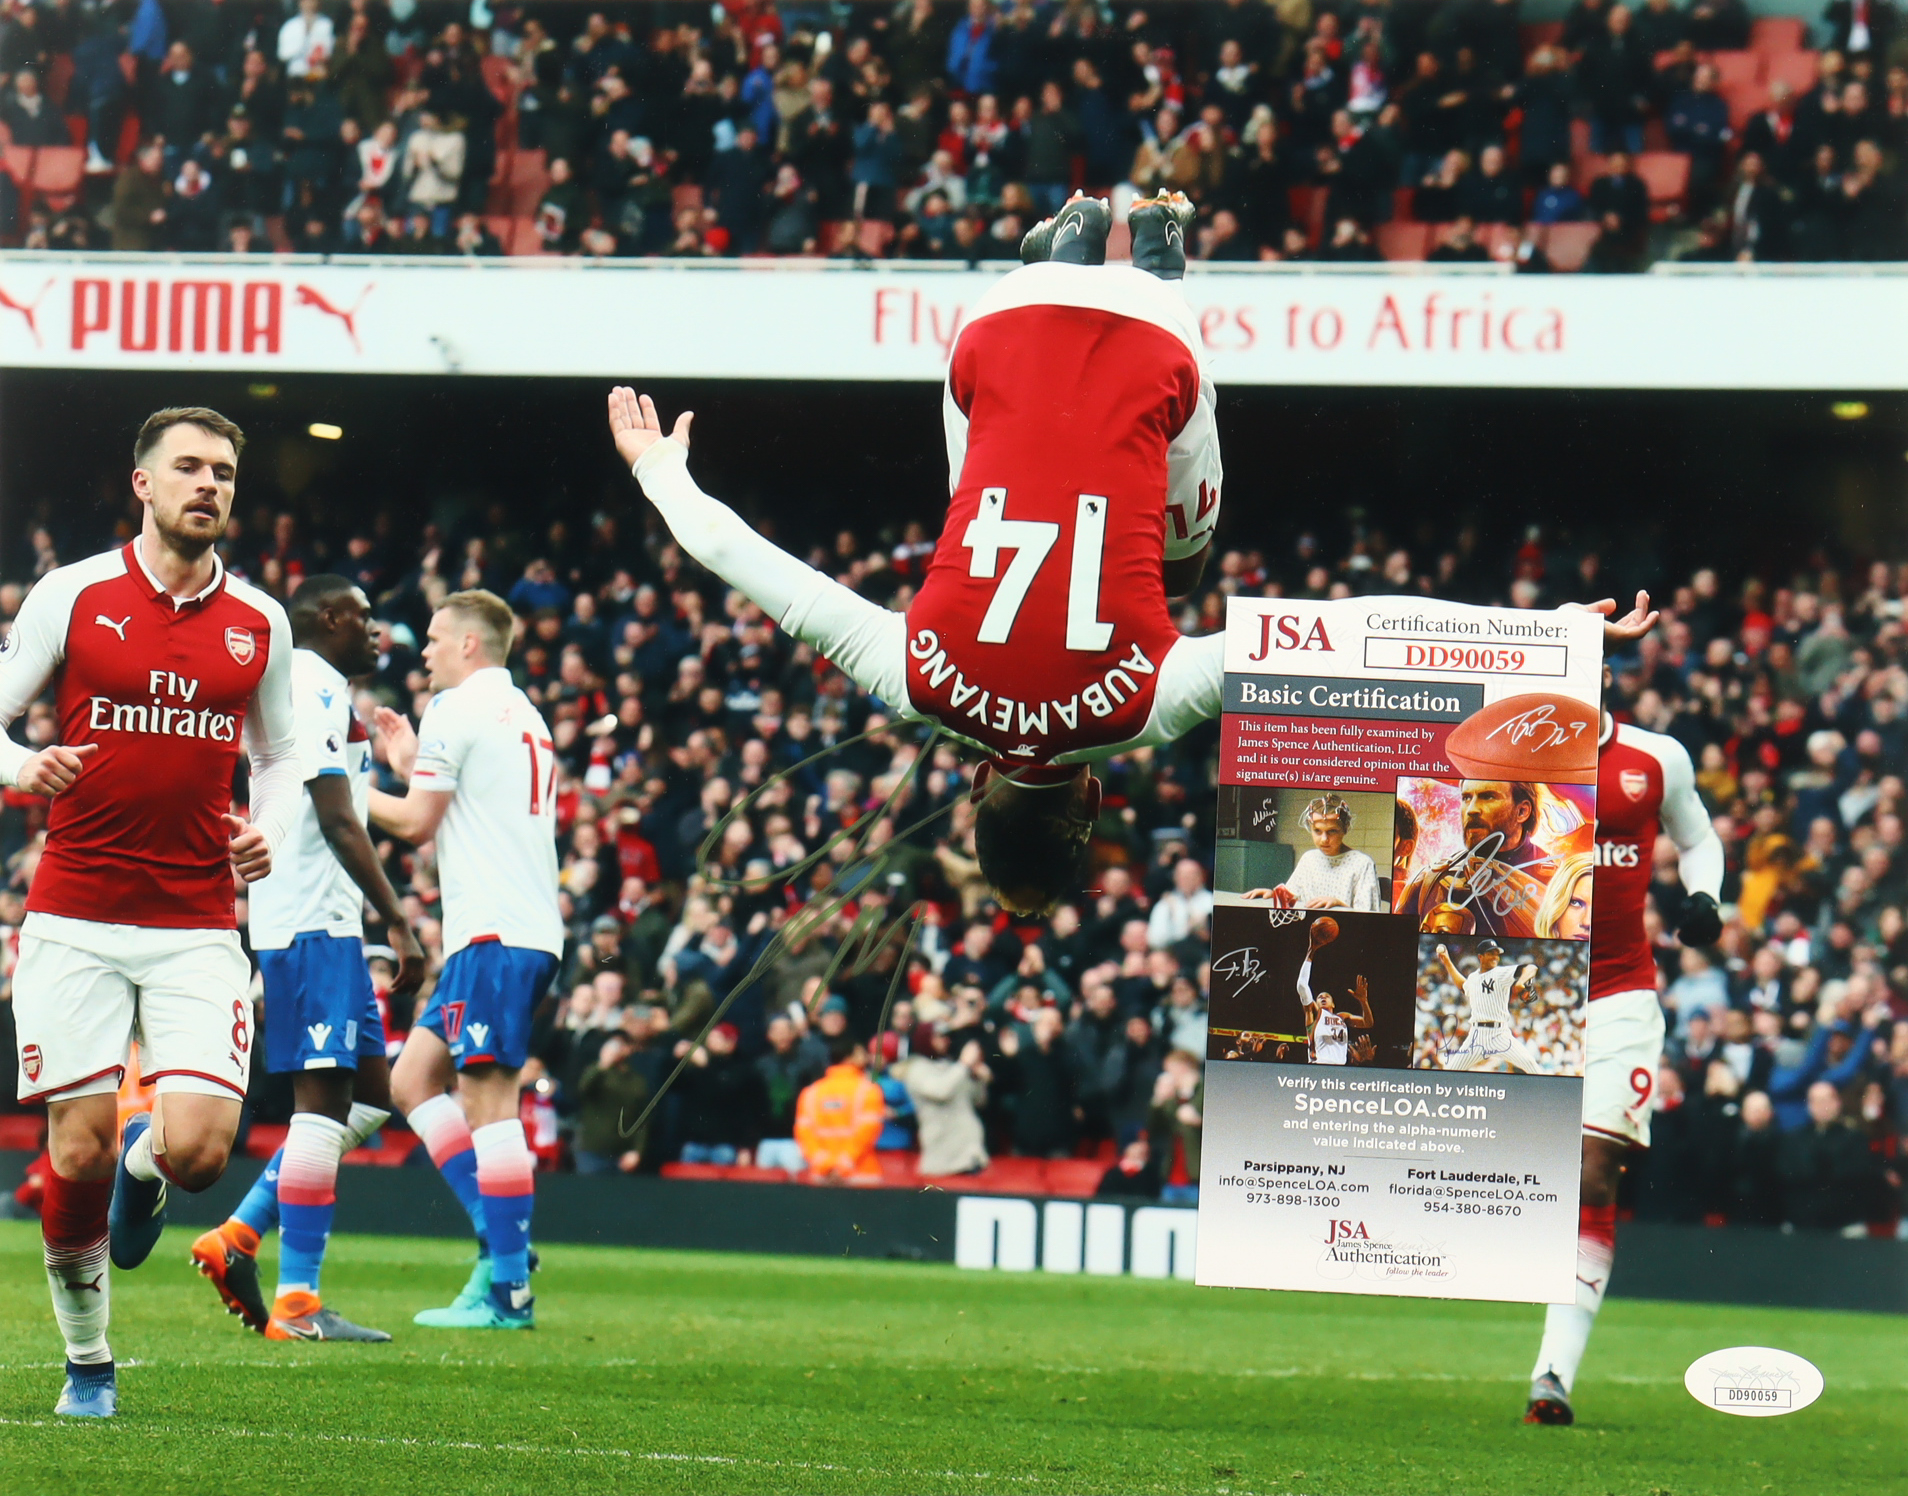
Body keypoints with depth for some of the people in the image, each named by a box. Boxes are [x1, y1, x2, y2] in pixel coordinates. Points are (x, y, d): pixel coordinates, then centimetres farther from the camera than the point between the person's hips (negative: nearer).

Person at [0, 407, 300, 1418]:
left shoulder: (260, 624, 8)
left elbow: (278, 756, 21)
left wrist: (266, 832, 1)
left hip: (199, 926, 2)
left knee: (199, 1149, -13)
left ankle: (145, 1160, 25)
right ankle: (86, 1361, 17)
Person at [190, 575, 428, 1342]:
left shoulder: (299, 689, 21)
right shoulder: (318, 691, -10)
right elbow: (340, 824, -17)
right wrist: (400, 923, -18)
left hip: (320, 922, 10)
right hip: (313, 921, -10)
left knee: (369, 1093, 11)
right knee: (324, 1099, -11)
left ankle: (238, 1236, 8)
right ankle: (297, 1303, -12)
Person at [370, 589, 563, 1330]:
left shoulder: (457, 709, -6)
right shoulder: (523, 715, 21)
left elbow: (417, 823, -6)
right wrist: (412, 768, 28)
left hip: (494, 934, -10)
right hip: (527, 928, 10)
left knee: (487, 1101, -10)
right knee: (413, 1080, 12)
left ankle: (508, 1291, -13)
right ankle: (500, 1240, 5)